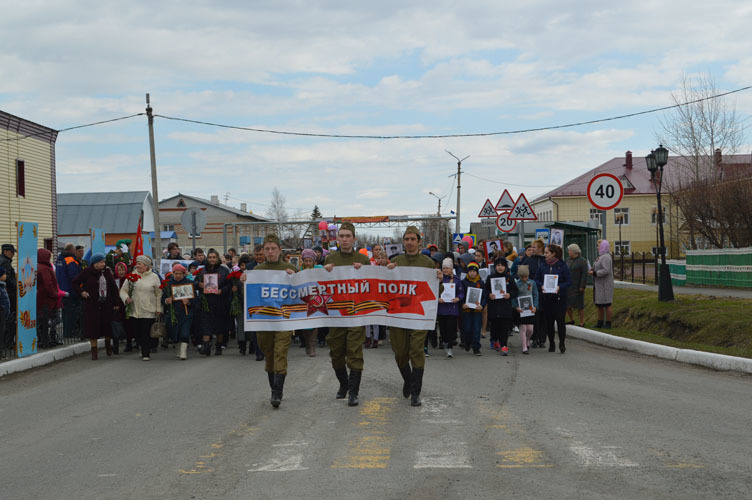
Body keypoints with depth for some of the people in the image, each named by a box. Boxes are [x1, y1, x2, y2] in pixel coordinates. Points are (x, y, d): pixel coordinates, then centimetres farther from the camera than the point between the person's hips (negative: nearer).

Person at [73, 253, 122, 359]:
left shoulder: (107, 272, 5)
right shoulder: (87, 272, -4)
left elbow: (114, 288, 9)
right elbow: (75, 283, 5)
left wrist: (116, 303, 5)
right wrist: (81, 292, -10)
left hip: (106, 304, 3)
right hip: (92, 305, -3)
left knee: (108, 325, 3)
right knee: (93, 326, -3)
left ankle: (108, 343, 32)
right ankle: (94, 349, 8)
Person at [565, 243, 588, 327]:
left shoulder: (582, 261, -9)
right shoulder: (568, 260, 12)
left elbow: (585, 275, -13)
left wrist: (582, 286, -18)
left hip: (577, 287, -7)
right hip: (568, 287, 7)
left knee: (579, 305, 0)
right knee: (567, 304, 8)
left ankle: (582, 323, 10)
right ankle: (571, 320, 24)